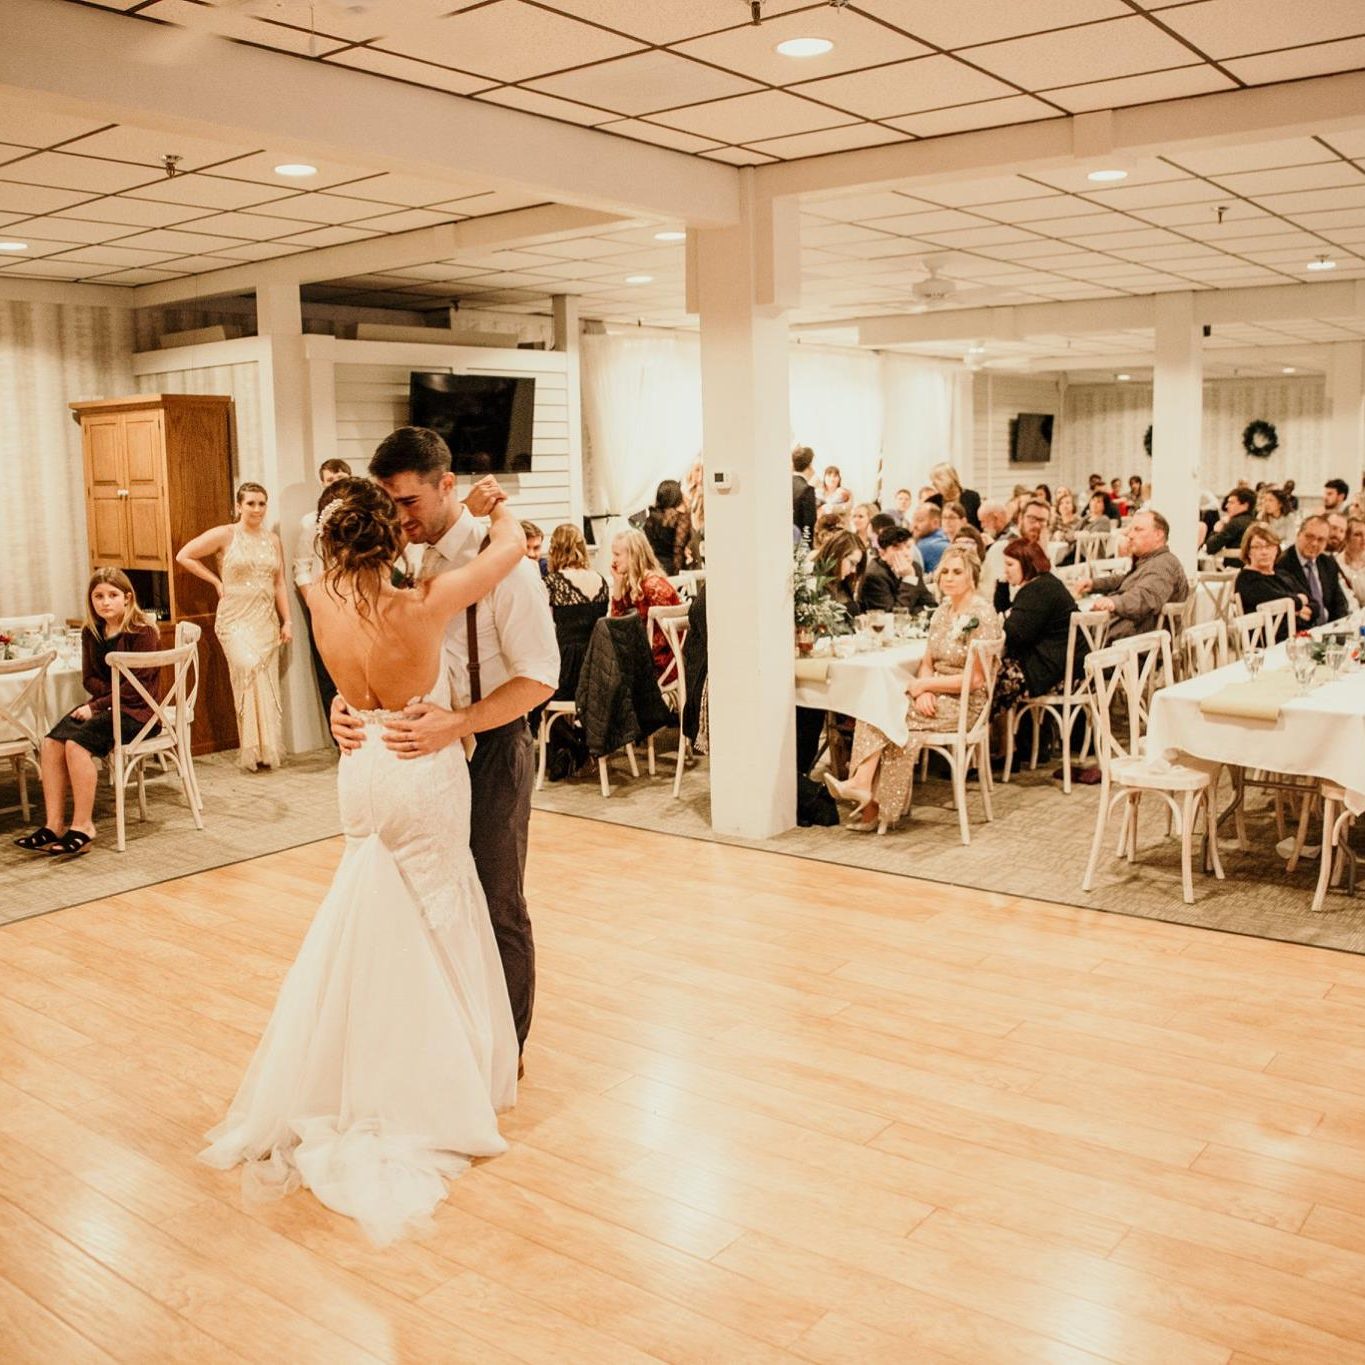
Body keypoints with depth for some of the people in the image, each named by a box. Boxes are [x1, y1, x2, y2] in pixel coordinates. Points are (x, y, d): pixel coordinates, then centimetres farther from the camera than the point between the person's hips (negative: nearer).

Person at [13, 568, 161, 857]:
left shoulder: (142, 632, -11)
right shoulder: (91, 633, 10)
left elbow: (139, 685, -14)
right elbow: (90, 678, 12)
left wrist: (98, 706, -17)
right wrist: (114, 692, -9)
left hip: (137, 709, -7)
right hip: (105, 703, 7)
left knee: (76, 743, -28)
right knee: (51, 743, -18)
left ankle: (83, 827, -22)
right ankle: (53, 825, -17)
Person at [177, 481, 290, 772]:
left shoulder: (272, 540, 12)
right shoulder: (225, 535, -2)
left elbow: (279, 584, 12)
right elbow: (184, 556, -1)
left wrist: (287, 621, 5)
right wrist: (217, 582, -1)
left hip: (267, 620, 5)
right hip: (236, 619, -5)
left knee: (268, 683, 3)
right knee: (249, 667, -23)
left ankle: (270, 749, 10)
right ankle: (254, 748, -15)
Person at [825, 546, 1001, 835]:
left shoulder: (982, 616, -13)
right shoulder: (943, 611, 12)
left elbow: (975, 679, -17)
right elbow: (927, 663, 11)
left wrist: (924, 684, -14)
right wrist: (923, 691, -11)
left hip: (964, 704, -7)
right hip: (935, 696, 7)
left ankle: (862, 783, -17)